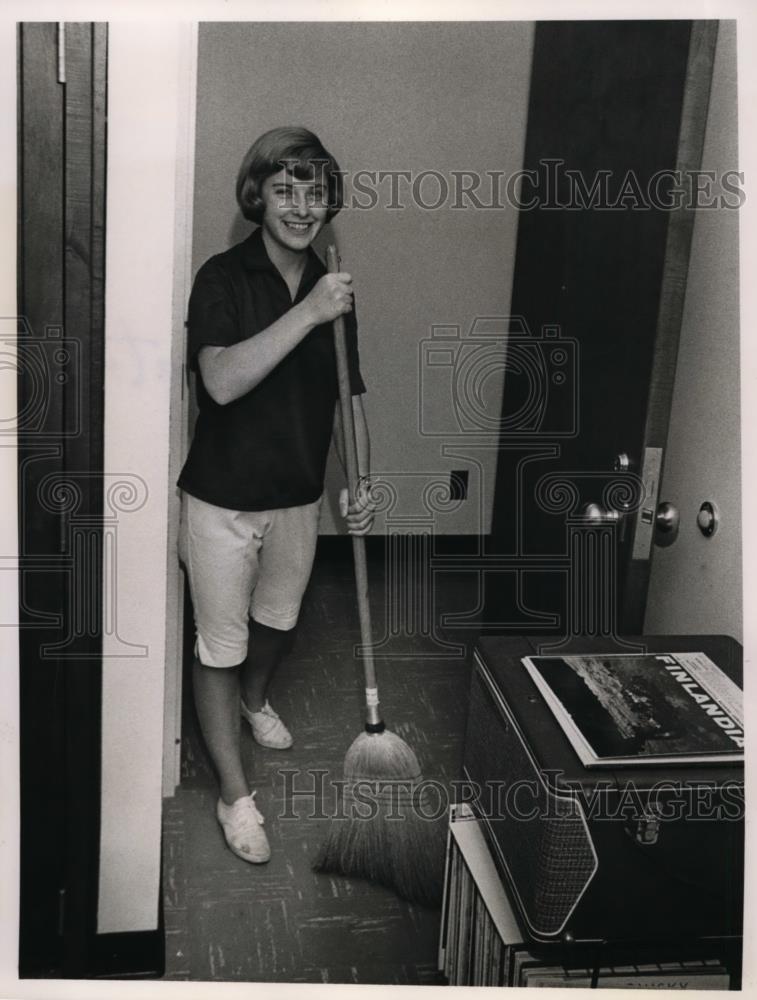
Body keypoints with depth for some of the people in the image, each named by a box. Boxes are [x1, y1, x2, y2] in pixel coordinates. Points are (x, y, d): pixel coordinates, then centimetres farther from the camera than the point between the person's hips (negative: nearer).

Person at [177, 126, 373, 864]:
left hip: (298, 497, 5)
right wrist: (307, 313, -32)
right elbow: (222, 380, -30)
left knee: (278, 621, 25)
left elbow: (348, 397, 7)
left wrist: (361, 484, -1)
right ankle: (235, 796, 19)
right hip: (222, 499, -5)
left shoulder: (332, 289, 1)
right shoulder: (224, 278, -15)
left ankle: (254, 699, 56)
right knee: (220, 647, 5)